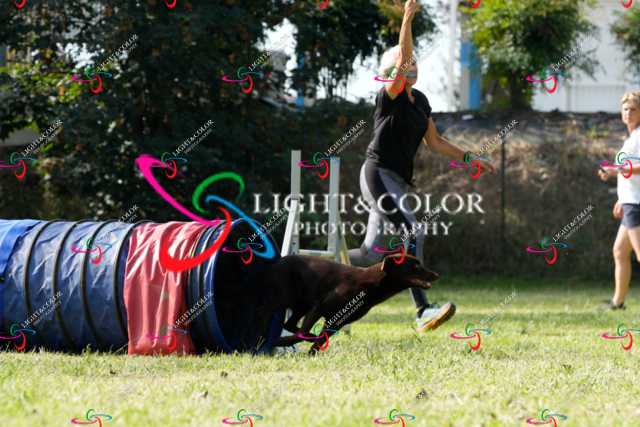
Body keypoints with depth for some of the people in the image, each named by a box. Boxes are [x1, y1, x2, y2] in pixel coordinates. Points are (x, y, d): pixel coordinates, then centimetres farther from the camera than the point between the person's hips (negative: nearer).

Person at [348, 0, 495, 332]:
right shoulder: (390, 96, -8)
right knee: (412, 232, -24)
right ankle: (423, 312, -24)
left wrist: (468, 159, 23)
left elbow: (434, 142, 25)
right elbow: (402, 58, -24)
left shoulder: (420, 102, 15)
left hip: (398, 182, 9)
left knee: (373, 254, 6)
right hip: (377, 175, -9)